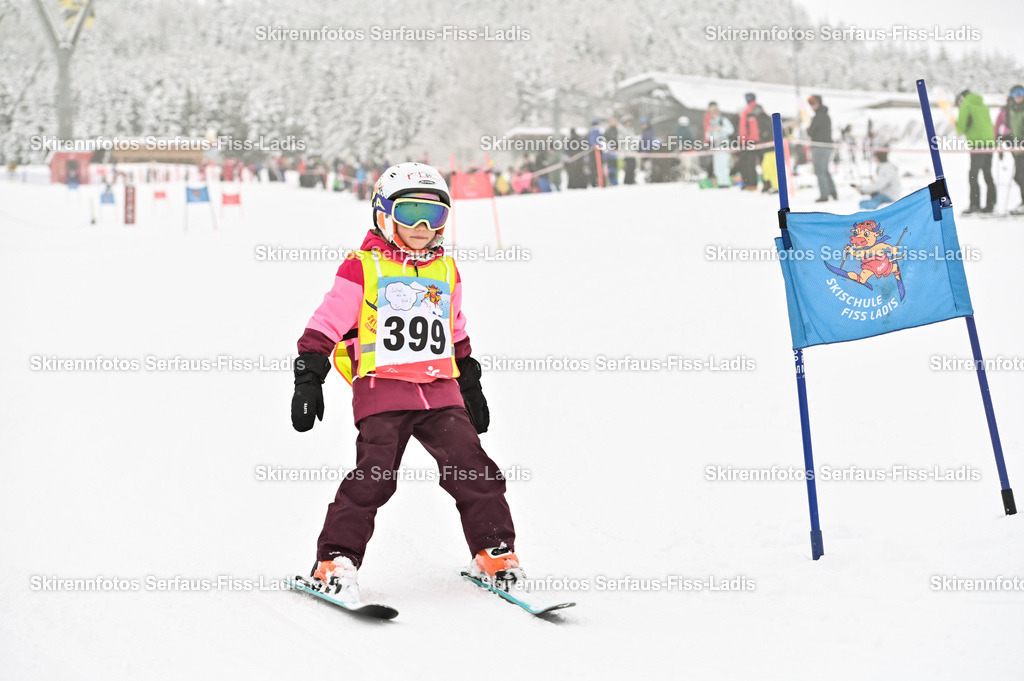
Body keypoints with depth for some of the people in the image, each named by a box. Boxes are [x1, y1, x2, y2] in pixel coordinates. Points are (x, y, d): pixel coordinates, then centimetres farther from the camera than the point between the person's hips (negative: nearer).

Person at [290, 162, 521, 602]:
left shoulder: (446, 272, 19)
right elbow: (325, 325, 0)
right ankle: (336, 561, -3)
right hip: (383, 388, -5)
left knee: (474, 472, -1)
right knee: (373, 477, -13)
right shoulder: (363, 268, 1)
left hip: (441, 392, 5)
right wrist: (308, 380, -6)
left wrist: (471, 387, 29)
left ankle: (495, 555, 11)